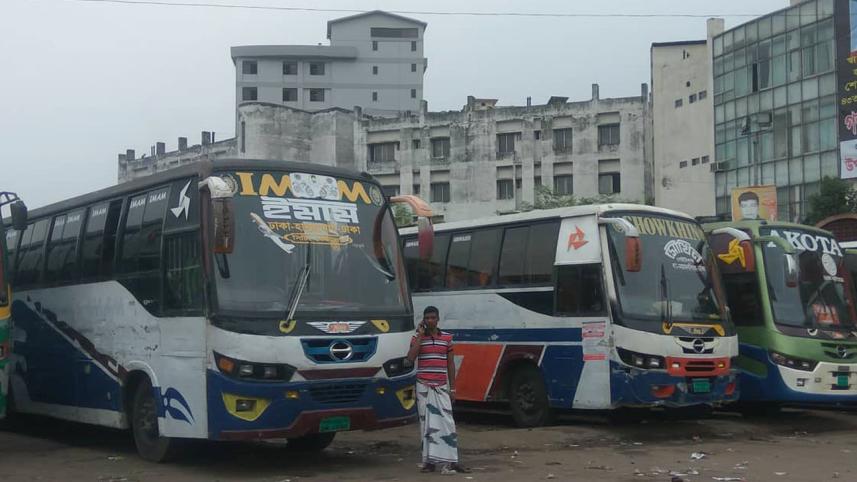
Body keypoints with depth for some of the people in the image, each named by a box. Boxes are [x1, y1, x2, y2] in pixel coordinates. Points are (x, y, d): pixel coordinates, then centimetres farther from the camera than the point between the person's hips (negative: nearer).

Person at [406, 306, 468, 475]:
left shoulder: (447, 337, 8)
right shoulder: (417, 338, 3)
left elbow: (450, 364, 10)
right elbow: (411, 358, -13)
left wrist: (452, 388, 6)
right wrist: (420, 335, -11)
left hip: (442, 386, 1)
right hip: (424, 386, -1)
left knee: (447, 422, -5)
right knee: (427, 423, 1)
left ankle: (450, 461, -6)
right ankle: (429, 461, 5)